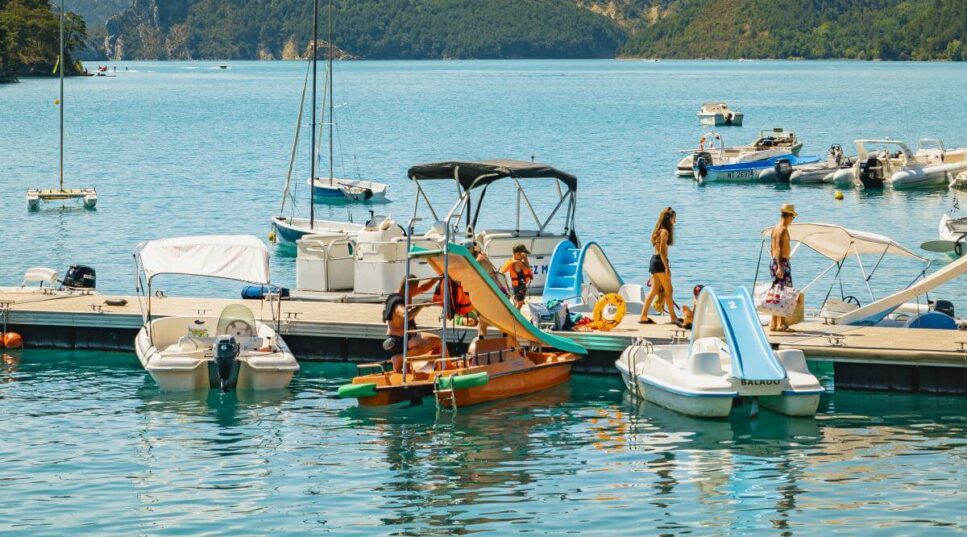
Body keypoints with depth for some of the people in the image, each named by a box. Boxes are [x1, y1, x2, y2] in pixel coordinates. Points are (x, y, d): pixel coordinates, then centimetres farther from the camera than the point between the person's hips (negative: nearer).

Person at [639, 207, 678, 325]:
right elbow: (662, 251, -18)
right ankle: (673, 318, 4)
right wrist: (667, 267, -19)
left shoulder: (659, 231, 15)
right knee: (668, 291, -1)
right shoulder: (665, 232, -14)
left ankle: (643, 316, 8)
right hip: (660, 262, -9)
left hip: (654, 260, 9)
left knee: (654, 290, 10)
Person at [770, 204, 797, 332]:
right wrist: (780, 267, -27)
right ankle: (781, 324, -7)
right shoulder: (783, 229, -14)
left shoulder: (775, 228, 14)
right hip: (782, 263, -10)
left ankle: (774, 323, 16)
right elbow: (779, 249, -22)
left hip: (774, 262, 10)